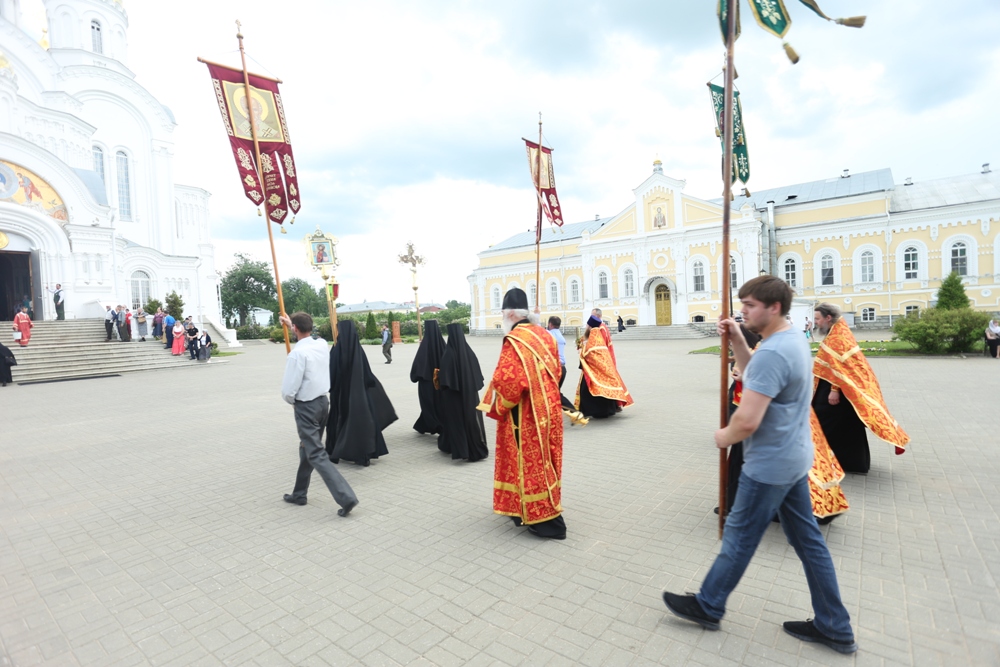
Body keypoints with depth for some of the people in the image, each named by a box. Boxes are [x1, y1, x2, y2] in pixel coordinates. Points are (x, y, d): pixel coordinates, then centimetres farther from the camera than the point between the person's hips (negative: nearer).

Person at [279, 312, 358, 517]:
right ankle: (299, 494, 35)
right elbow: (308, 338, 29)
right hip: (323, 401, 8)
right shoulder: (323, 344, 1)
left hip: (306, 407, -8)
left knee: (316, 455, -5)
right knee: (307, 449, 21)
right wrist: (291, 324, 39)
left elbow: (288, 391, -18)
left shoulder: (297, 354, -20)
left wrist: (291, 400, 4)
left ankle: (346, 497, -12)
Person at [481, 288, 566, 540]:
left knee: (530, 462, 3)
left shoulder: (513, 340, -19)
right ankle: (524, 509, 35)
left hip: (525, 414, -8)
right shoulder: (544, 335, 5)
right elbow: (555, 371, 13)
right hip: (547, 408, 8)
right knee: (542, 460, 18)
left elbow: (509, 382, -25)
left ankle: (546, 521, 11)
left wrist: (498, 409, -8)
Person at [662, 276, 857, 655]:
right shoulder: (794, 340, 5)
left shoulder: (772, 352, -27)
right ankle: (834, 627, 30)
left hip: (769, 465, -10)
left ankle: (708, 607, 25)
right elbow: (756, 377, 19)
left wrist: (725, 436, -11)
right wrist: (737, 341, 5)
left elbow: (747, 421, -32)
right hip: (794, 458, 10)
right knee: (807, 539, 18)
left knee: (739, 537, 7)